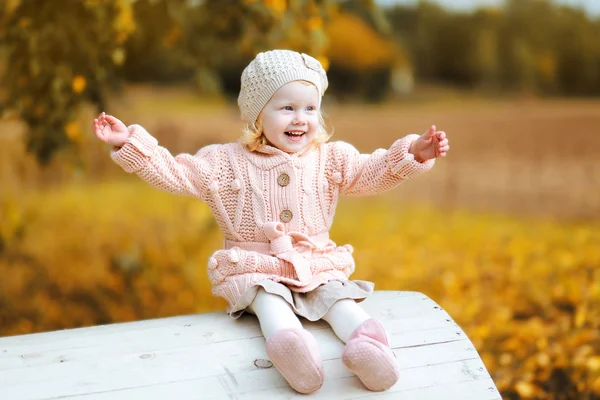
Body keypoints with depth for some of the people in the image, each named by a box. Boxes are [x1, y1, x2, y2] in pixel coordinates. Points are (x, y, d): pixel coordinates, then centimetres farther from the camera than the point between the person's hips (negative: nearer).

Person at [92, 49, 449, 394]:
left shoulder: (330, 159, 6)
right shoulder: (227, 163, 0)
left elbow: (373, 172, 2)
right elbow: (173, 172, -1)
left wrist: (409, 154, -15)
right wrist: (131, 143, -11)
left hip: (317, 265, 2)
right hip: (257, 268, -2)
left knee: (335, 295, -25)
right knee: (269, 299, -32)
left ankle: (364, 338, -48)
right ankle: (288, 340, -59)